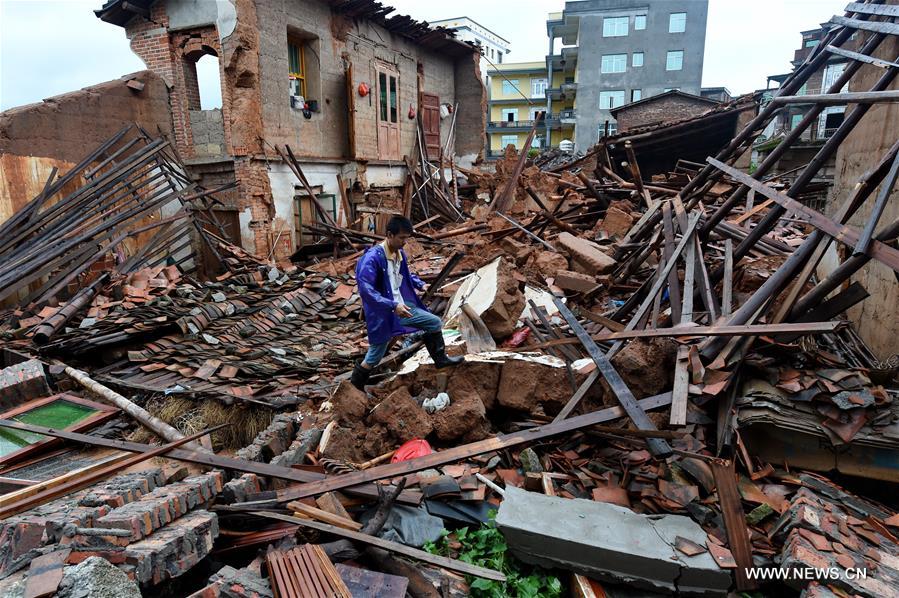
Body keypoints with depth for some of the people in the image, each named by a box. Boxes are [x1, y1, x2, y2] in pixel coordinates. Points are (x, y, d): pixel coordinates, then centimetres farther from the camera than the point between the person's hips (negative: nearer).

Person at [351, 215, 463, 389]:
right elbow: (365, 290, -30)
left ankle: (440, 359, 30)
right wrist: (393, 306, -35)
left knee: (434, 322, 11)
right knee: (374, 357, 4)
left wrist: (421, 285, 8)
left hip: (402, 307, 8)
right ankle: (354, 388, 27)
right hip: (382, 313, -8)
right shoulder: (372, 258, -24)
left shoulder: (400, 253, 3)